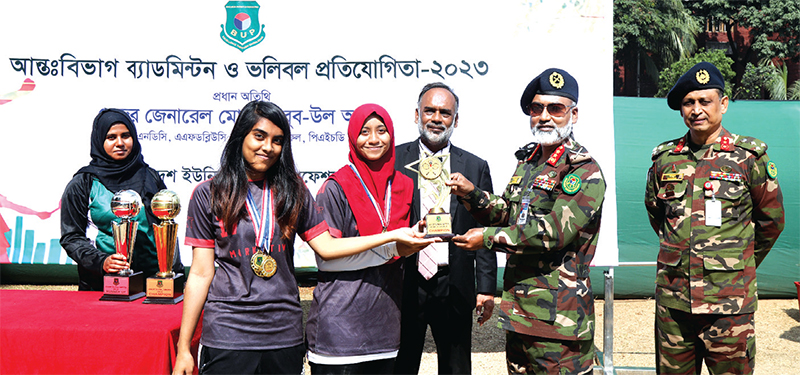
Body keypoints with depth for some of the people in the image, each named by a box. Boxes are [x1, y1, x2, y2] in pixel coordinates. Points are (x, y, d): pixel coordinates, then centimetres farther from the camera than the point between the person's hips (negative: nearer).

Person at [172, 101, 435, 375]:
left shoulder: (292, 190, 8)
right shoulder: (208, 194, 1)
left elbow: (326, 246, 4)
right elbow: (200, 274, 0)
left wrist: (393, 235, -4)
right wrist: (183, 348, -2)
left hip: (286, 334, 2)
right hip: (227, 336, -2)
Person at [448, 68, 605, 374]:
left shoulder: (585, 172, -12)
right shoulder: (527, 162, 15)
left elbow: (555, 231, -22)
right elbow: (508, 214, 21)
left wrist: (488, 237, -16)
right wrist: (472, 194, 2)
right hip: (518, 310, 8)